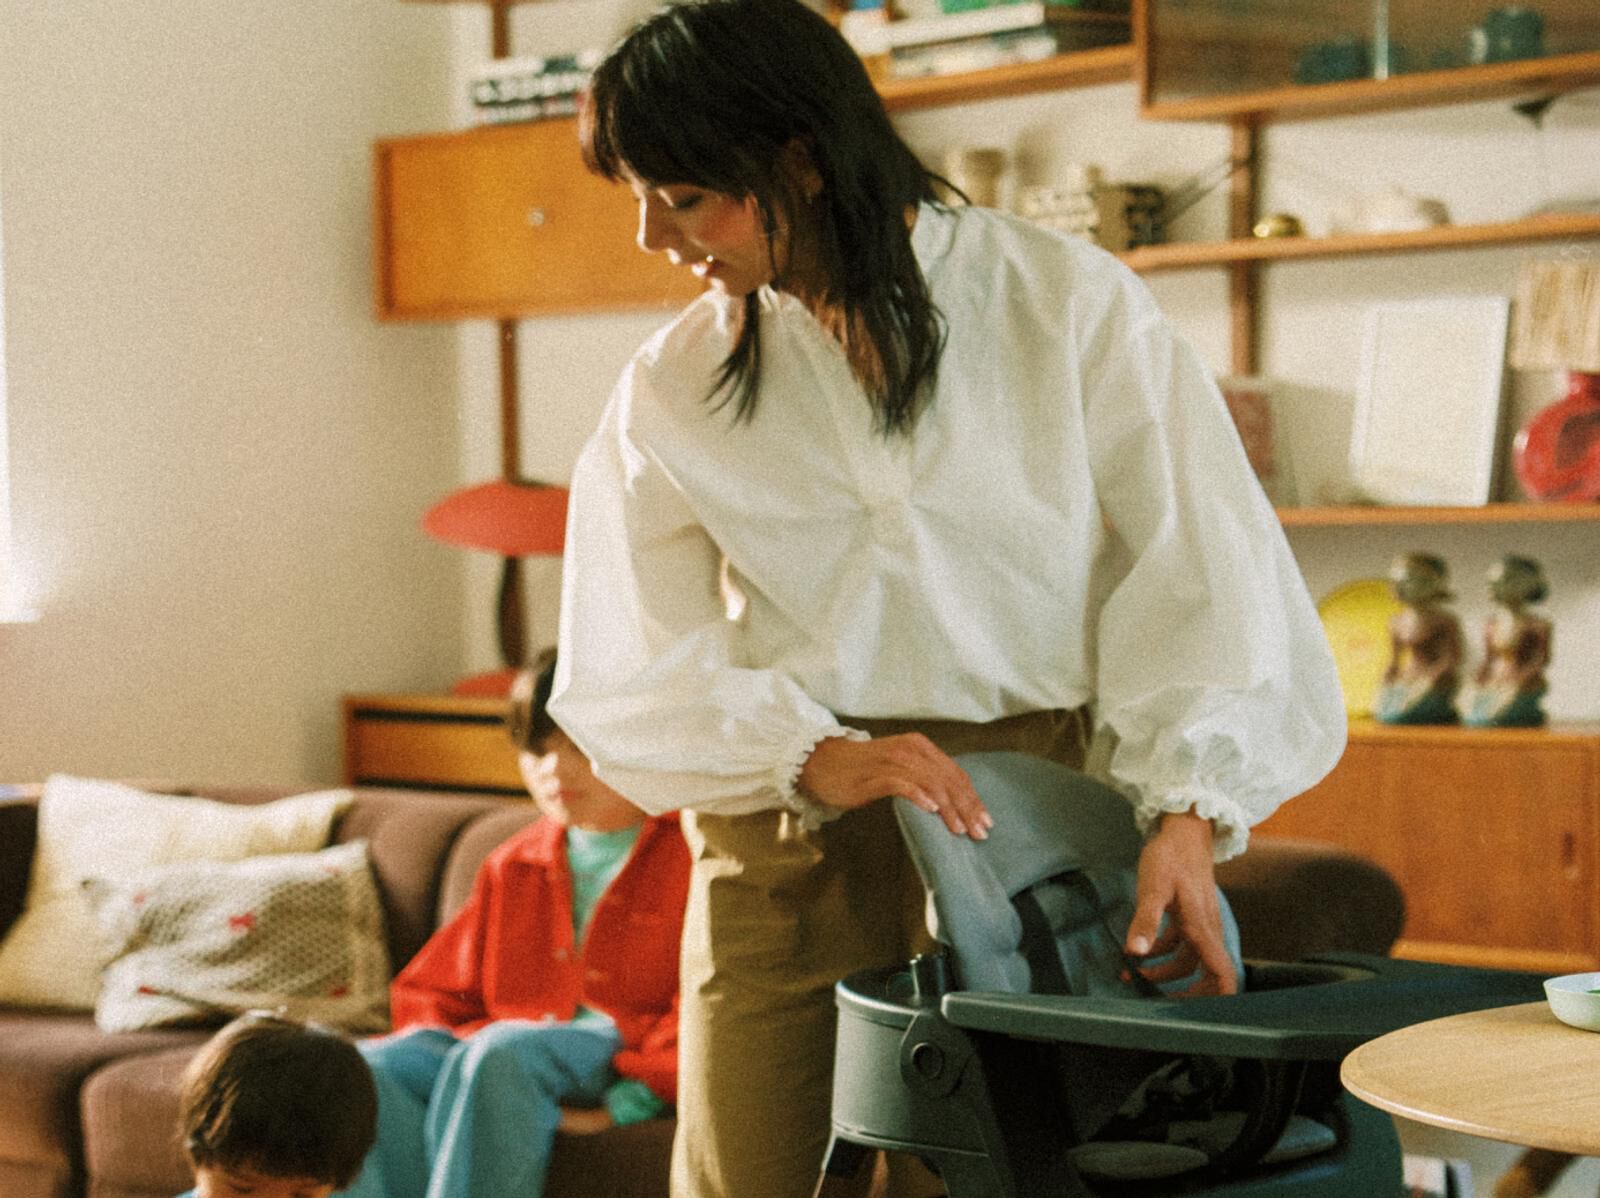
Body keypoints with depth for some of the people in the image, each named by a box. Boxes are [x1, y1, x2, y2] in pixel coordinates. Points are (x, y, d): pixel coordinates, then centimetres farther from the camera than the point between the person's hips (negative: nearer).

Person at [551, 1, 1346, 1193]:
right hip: (788, 845, 2)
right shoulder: (674, 389, 6)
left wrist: (1184, 814, -18)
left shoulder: (1068, 301, -1)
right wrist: (813, 758, -18)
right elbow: (627, 671, 0)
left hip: (1037, 814, -2)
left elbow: (1202, 564, -5)